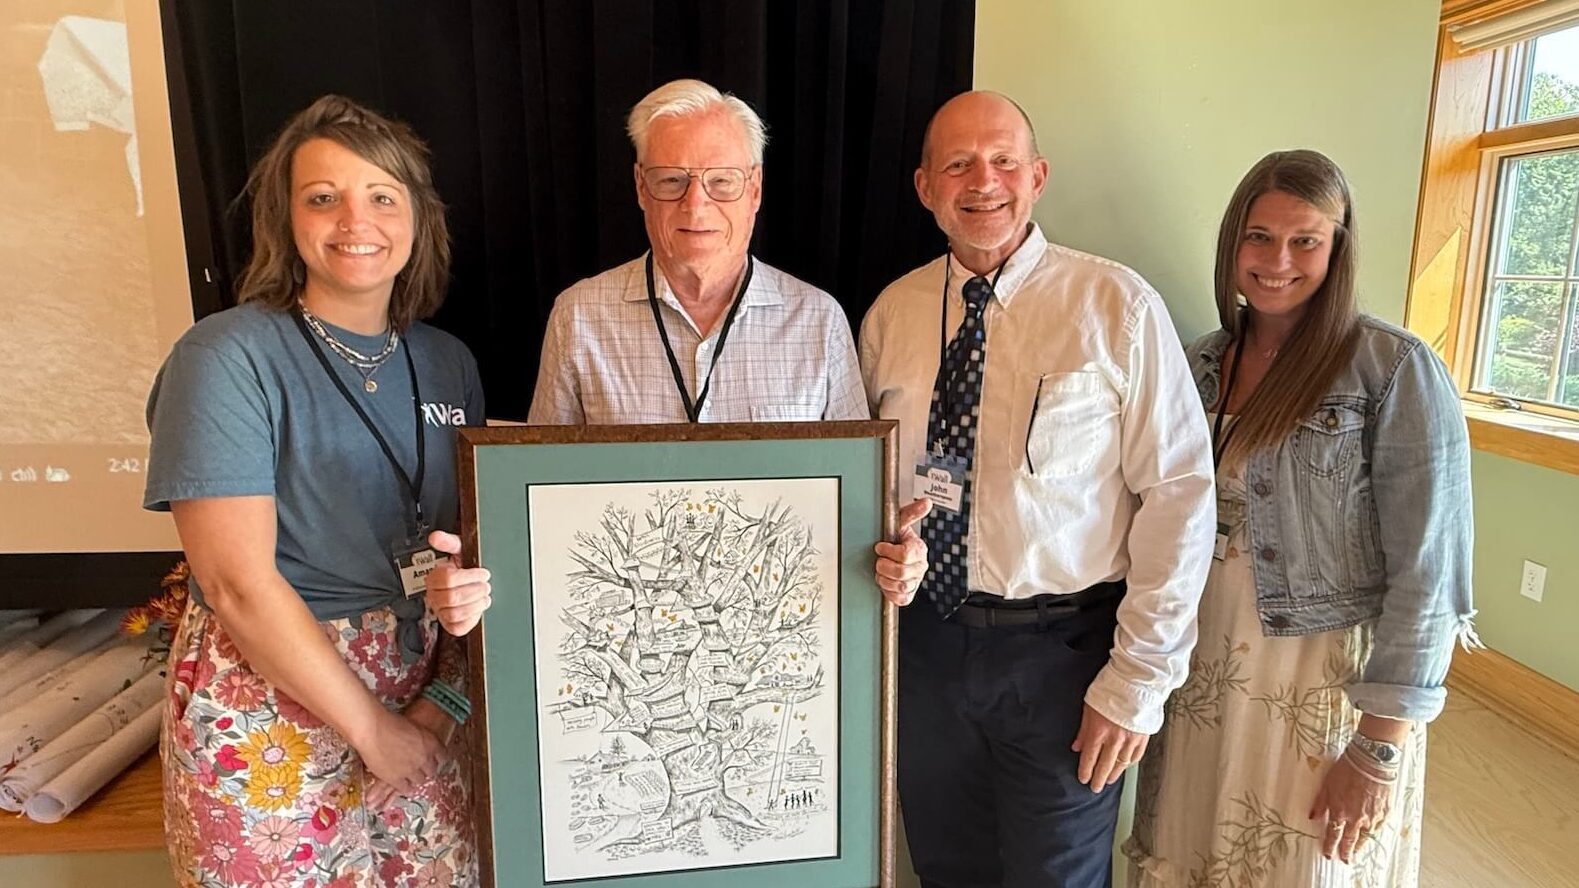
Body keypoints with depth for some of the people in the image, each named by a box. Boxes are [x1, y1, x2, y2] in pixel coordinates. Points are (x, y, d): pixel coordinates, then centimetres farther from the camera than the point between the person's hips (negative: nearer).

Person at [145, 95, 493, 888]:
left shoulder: (449, 363, 3)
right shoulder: (226, 358, -12)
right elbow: (238, 584, -16)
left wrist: (445, 697, -12)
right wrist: (374, 729, -11)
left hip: (426, 708, 5)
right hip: (268, 717, -4)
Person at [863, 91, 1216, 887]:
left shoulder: (1117, 306, -11)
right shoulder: (889, 314, 1)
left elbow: (1179, 494, -11)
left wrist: (1138, 680, -10)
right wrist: (883, 553, -11)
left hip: (1061, 648, -3)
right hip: (924, 634, 4)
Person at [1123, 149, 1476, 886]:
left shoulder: (1396, 372, -13)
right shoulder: (1198, 366, 2)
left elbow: (1427, 572, -14)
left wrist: (1379, 750, -14)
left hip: (1329, 686, -4)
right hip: (1202, 674, 4)